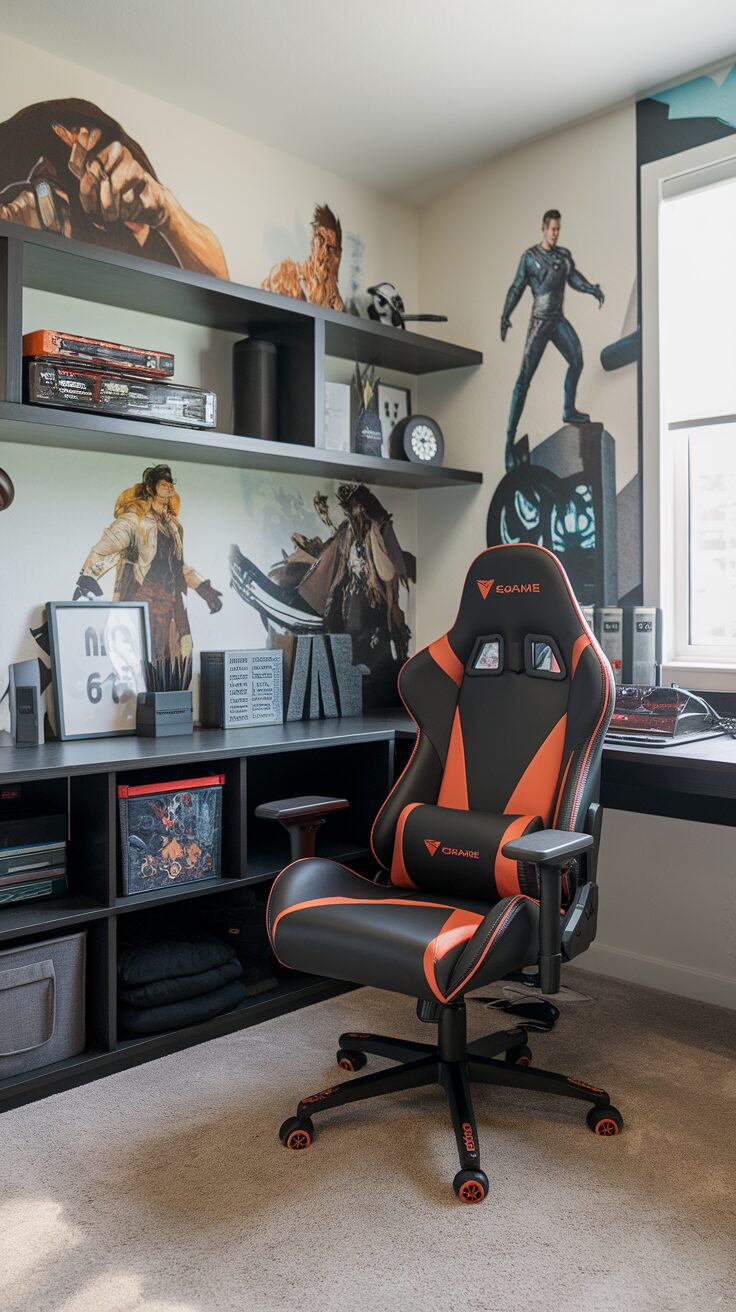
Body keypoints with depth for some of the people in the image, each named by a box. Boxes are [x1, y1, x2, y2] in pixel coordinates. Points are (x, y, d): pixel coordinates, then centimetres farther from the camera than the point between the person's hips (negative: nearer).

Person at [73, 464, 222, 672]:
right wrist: (87, 578, -28)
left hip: (170, 604, 7)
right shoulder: (134, 519, -3)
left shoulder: (173, 525, 19)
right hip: (143, 601, -7)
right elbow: (104, 549, -13)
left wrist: (204, 589, 26)